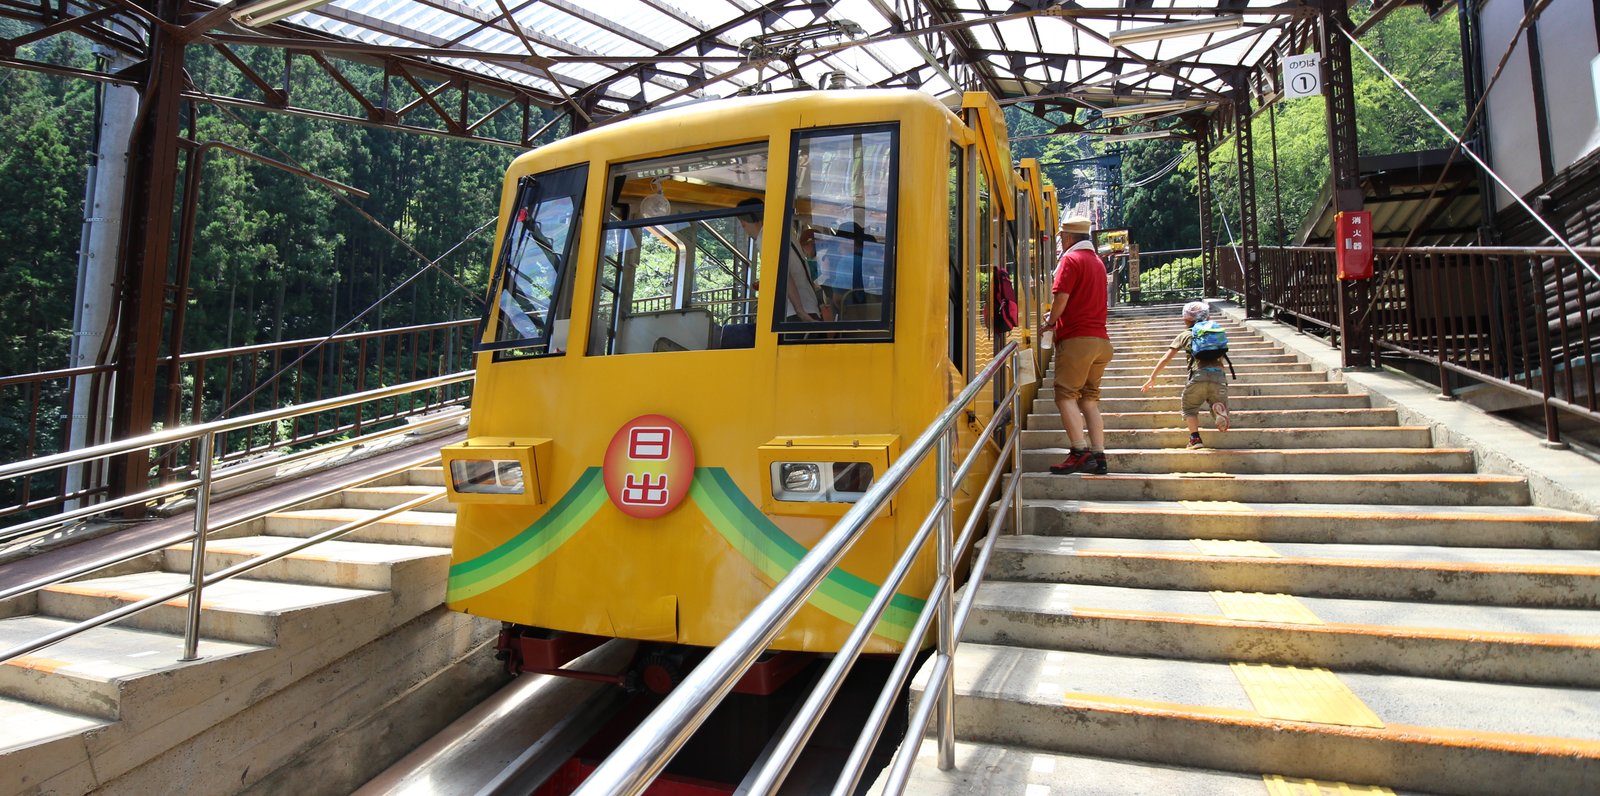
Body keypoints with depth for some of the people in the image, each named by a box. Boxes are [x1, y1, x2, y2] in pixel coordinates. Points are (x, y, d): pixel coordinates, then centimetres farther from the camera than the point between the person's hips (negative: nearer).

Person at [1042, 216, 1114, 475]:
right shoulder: (1098, 261, 22)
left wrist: (1049, 323, 2)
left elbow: (1061, 297, -13)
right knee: (1090, 398, 9)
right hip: (1100, 338, 8)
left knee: (1066, 395, -7)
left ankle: (1080, 452, -17)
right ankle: (1098, 456, 6)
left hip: (1076, 338, -8)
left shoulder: (1071, 259, -5)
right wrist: (1057, 316, 25)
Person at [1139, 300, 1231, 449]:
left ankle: (1195, 438, -3)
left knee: (1189, 409, 22)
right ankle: (1218, 409, -22)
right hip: (1219, 375, 2)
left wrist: (1152, 378, 22)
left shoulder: (1185, 335, 18)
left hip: (1198, 375, -2)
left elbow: (1166, 359, 15)